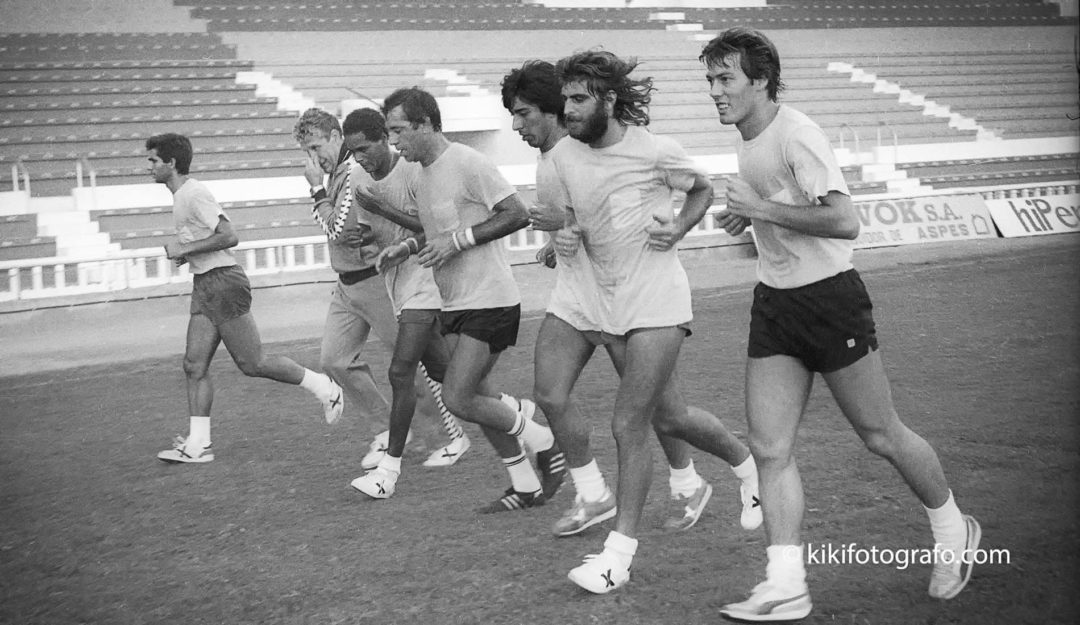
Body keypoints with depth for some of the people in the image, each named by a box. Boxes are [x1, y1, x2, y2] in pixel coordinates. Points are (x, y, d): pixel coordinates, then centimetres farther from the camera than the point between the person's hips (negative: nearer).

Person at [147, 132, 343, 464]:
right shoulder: (182, 195, 17)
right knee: (194, 365, 2)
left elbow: (230, 236, -21)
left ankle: (324, 388, 9)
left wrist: (185, 248, -16)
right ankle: (197, 444, 2)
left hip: (223, 282, -10)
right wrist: (185, 252, 14)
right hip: (204, 285, 10)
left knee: (252, 364, -5)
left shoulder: (194, 194, -14)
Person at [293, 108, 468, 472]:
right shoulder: (335, 173, 11)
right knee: (335, 359, 4)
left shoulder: (358, 172, -19)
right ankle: (389, 429, 16)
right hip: (348, 285, 9)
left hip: (376, 281, -9)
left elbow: (338, 231, -23)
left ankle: (454, 434, 16)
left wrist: (317, 189, -16)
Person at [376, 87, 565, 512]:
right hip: (454, 303, 9)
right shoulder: (423, 177, 13)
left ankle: (545, 444, 9)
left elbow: (517, 215, -17)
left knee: (458, 399, -11)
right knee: (476, 396, 10)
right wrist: (406, 250, 7)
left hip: (489, 301, -9)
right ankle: (527, 487, 22)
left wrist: (458, 240, -20)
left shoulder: (467, 164, -15)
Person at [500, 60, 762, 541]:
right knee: (549, 396, -2)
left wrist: (567, 223, -26)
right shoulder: (545, 159, 11)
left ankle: (687, 486, 26)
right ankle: (593, 495, 13)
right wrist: (556, 243, 11)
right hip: (572, 296, 8)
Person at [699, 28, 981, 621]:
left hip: (829, 299, -8)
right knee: (769, 449, -2)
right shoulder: (749, 140, 10)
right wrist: (746, 216, 10)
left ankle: (953, 532, 30)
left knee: (881, 435, 6)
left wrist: (761, 208, -23)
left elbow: (844, 221, -28)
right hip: (773, 304, 8)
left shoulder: (795, 136, -18)